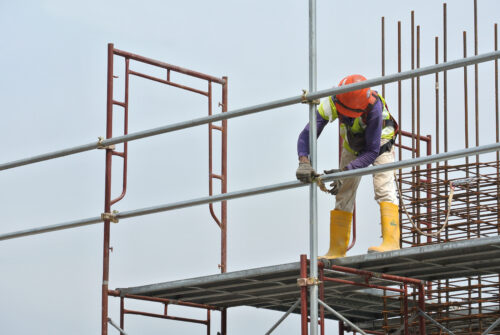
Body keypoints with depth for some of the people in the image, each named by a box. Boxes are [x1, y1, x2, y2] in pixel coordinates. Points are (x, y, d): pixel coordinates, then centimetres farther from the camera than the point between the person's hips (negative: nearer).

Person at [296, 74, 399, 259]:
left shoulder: (373, 106, -40)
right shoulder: (330, 103, -29)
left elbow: (372, 151, -36)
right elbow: (307, 133, -29)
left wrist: (344, 171, -44)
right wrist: (304, 162, -47)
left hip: (379, 143, -4)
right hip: (352, 146, 4)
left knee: (384, 188, -23)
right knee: (343, 195, 2)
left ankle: (391, 242, -30)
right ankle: (337, 250, 5)